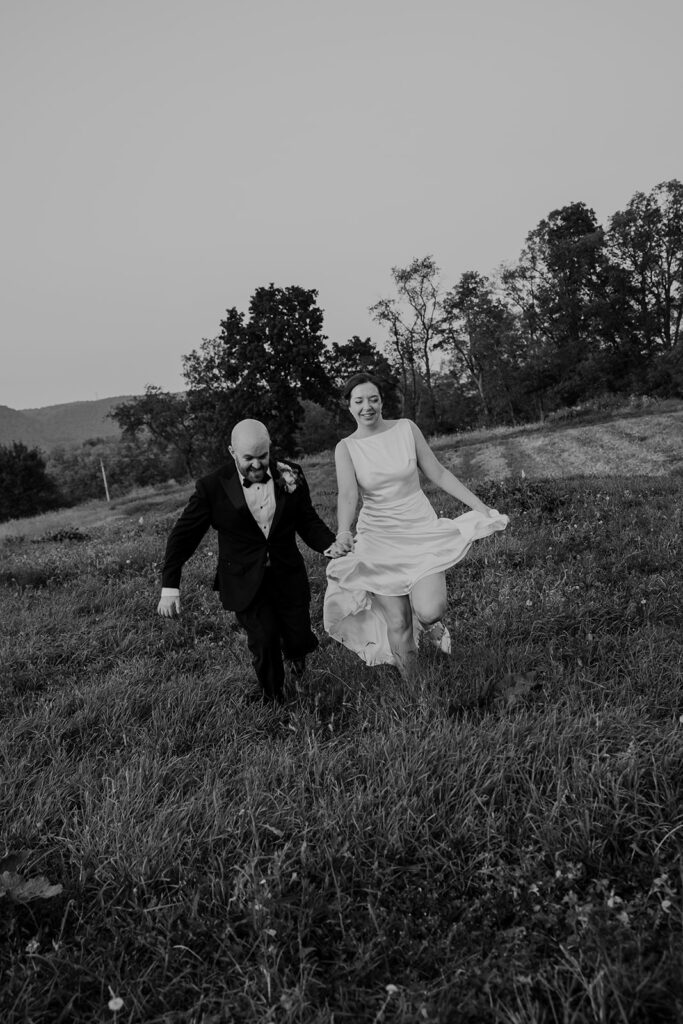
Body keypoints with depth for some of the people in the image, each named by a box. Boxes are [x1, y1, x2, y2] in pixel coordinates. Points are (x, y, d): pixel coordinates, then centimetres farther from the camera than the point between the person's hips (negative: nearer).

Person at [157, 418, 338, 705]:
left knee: (299, 639, 4)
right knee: (264, 641, -7)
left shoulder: (290, 476, -5)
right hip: (245, 582, -2)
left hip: (288, 576, 2)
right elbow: (183, 535, -4)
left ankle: (295, 650, 44)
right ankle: (272, 697, 23)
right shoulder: (213, 487, -11)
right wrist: (170, 586, -8)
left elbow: (309, 523, 4)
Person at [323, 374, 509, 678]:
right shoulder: (346, 448, -3)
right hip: (379, 537, 0)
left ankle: (431, 624, 20)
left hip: (421, 528, 0)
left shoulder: (406, 428, -1)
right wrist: (343, 533, -37)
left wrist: (481, 507, 2)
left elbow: (438, 474, 4)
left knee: (429, 611, -17)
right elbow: (347, 495, -17)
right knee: (398, 624, 0)